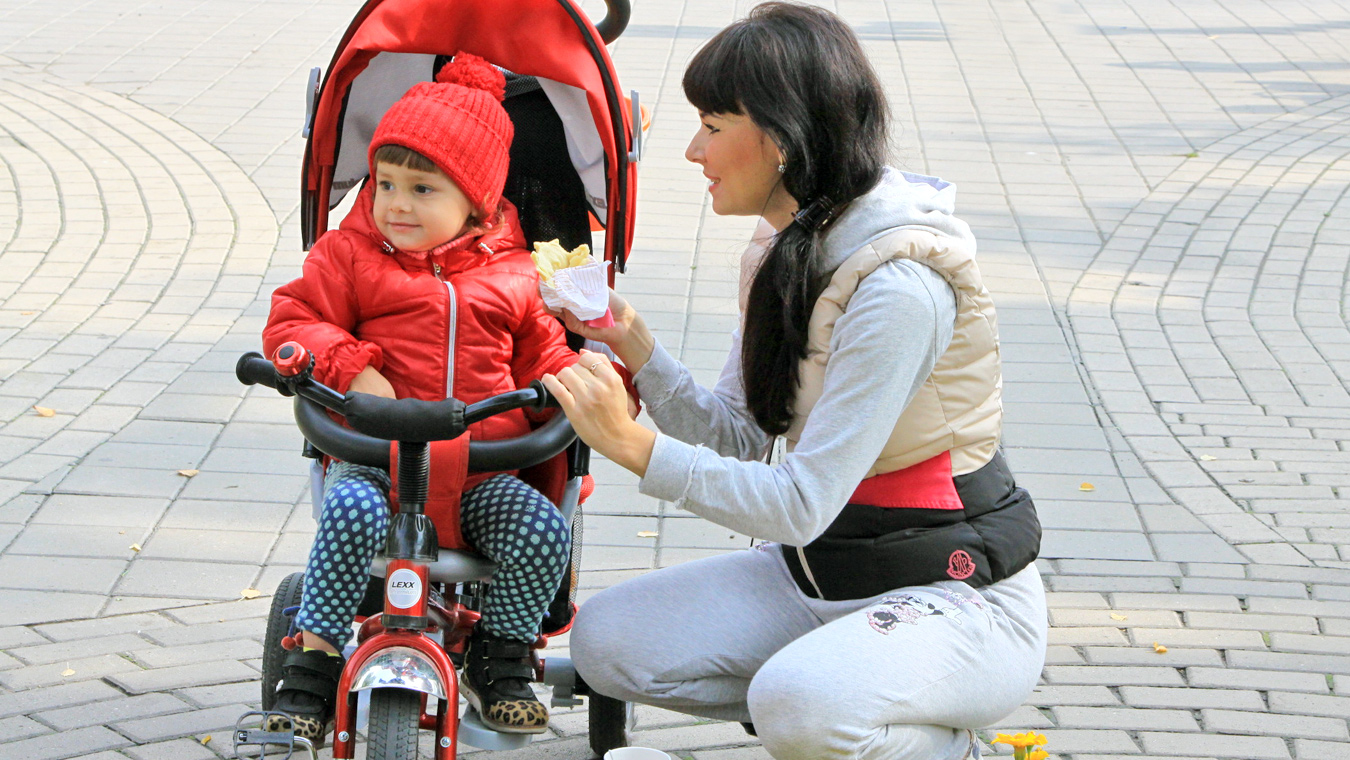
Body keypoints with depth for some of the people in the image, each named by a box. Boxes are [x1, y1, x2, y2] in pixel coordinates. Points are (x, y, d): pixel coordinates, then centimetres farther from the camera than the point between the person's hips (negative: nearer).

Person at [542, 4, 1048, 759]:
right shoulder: (785, 249, 4)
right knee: (606, 640, -6)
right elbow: (737, 439, 6)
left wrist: (635, 446, -25)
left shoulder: (899, 284, -24)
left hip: (960, 595, -8)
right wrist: (630, 339, -7)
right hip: (821, 574, 8)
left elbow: (802, 504, -26)